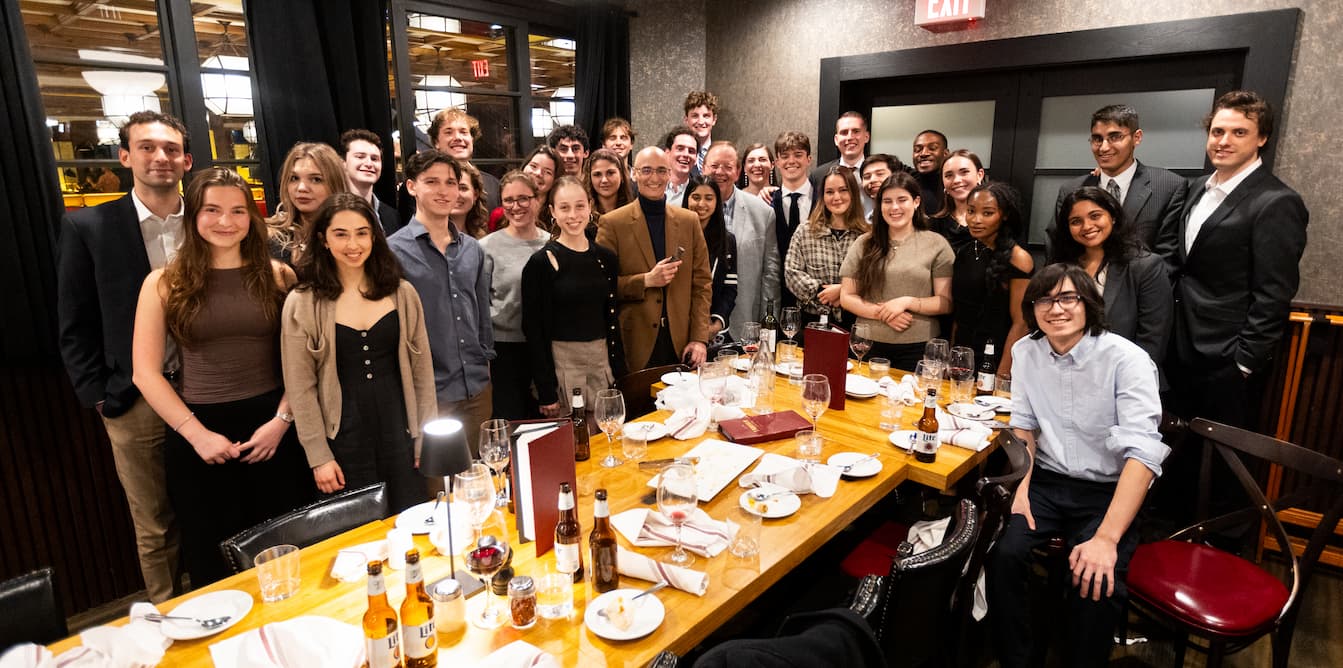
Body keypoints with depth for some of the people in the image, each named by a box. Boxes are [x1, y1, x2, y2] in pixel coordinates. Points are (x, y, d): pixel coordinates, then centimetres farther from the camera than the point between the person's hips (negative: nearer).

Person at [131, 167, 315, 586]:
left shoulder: (278, 276, 2)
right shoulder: (164, 283, 1)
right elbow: (145, 372, 0)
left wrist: (282, 420, -9)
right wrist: (196, 433, -8)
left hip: (273, 430, 0)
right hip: (199, 434, 0)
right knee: (214, 564, 14)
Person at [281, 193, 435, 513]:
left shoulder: (402, 294, 2)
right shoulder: (301, 304, -4)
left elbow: (422, 371, 5)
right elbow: (300, 388, -3)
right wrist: (319, 456, -5)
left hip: (401, 432, 2)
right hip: (344, 437, -2)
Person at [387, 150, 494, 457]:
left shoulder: (473, 249, 9)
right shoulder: (393, 250, -8)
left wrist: (485, 361, 11)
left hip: (478, 389, 5)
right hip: (428, 395, -5)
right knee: (433, 479, 7)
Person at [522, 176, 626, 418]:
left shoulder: (605, 257, 6)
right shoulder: (541, 262, -7)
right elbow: (533, 329, -7)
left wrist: (619, 372, 8)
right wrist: (546, 391, -11)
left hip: (601, 360, 4)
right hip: (561, 362, -4)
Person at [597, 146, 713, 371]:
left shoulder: (689, 221, 8)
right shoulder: (612, 223, -1)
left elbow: (702, 284, 7)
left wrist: (700, 338, -1)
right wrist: (646, 281, -16)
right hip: (634, 346, -2)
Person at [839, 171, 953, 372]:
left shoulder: (936, 244, 0)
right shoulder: (864, 244, 5)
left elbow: (946, 303, -1)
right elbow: (846, 297, 3)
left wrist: (907, 302, -15)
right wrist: (883, 313, -11)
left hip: (917, 348, -1)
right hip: (868, 344, 2)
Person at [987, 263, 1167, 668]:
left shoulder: (1127, 360, -15)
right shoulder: (1026, 352, 1)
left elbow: (1142, 452, -23)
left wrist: (1107, 537, -32)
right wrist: (1022, 484, -7)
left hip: (1109, 491, -3)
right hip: (1047, 482, 3)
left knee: (1097, 584, -27)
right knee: (1004, 557, -21)